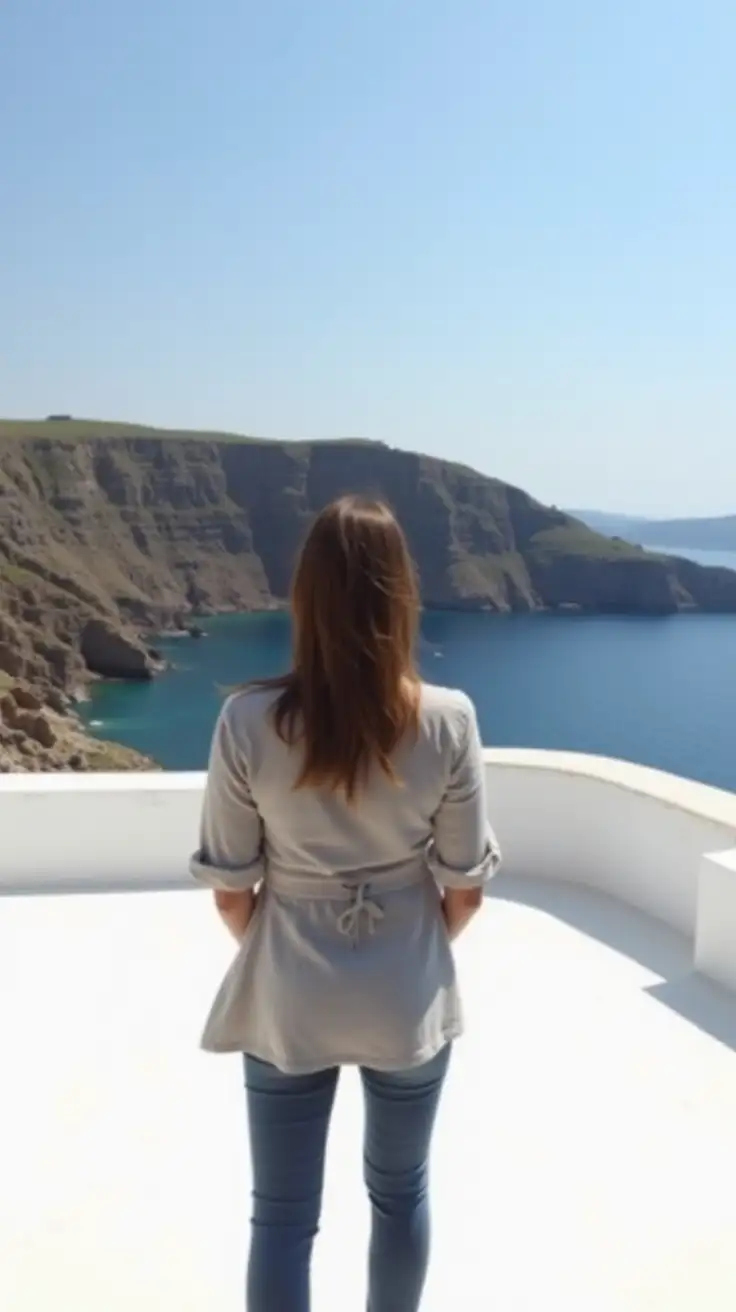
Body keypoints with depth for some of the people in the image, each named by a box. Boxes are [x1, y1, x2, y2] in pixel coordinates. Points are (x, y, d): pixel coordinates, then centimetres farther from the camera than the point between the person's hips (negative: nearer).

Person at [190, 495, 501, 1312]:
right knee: (400, 1192, 24)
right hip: (410, 1001, 1)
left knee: (282, 1215, 16)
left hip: (287, 1003, 0)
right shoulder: (448, 722, -17)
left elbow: (230, 889, -9)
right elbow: (465, 887, -8)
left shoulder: (248, 721, -18)